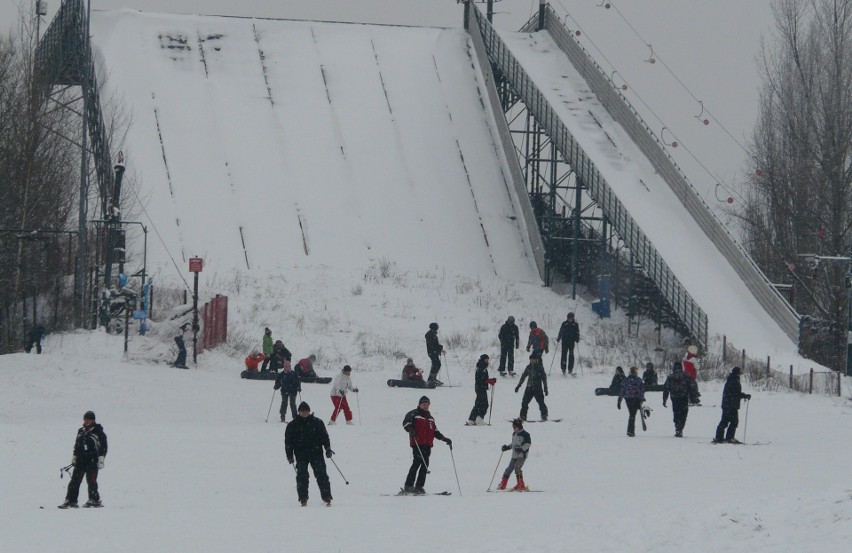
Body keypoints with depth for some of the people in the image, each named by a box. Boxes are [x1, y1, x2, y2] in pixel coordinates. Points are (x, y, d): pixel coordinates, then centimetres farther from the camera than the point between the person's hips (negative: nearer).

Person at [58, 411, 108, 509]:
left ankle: (94, 500, 3)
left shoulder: (98, 431, -2)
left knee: (91, 480, -7)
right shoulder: (81, 431, 16)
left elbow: (103, 447, -4)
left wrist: (101, 460, -10)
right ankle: (71, 501, 2)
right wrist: (74, 458, 19)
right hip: (80, 460, 6)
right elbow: (76, 445, 23)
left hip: (92, 461, -6)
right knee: (75, 481, 1)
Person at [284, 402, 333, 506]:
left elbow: (324, 436, 10)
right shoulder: (293, 425, 6)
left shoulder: (317, 422, 6)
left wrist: (328, 449, 0)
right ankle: (303, 498, -1)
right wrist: (289, 455, 3)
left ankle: (326, 497, -6)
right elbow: (288, 441, 9)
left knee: (321, 474, -8)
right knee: (302, 476, -7)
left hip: (316, 453, 0)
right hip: (301, 455, 0)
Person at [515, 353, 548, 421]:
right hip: (529, 388, 4)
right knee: (524, 402, -2)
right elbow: (523, 377, 20)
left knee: (541, 402, -11)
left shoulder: (540, 368, -1)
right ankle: (523, 416, 5)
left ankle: (544, 416, -5)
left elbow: (544, 378, 1)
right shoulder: (528, 367, 11)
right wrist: (518, 386, 20)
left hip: (537, 388, -4)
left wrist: (545, 389, -4)